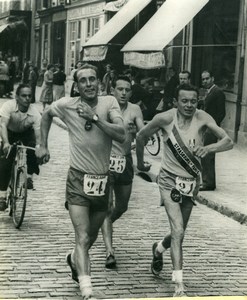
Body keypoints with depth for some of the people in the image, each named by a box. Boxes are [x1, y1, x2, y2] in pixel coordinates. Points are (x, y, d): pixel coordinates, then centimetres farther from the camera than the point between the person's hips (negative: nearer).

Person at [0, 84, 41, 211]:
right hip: (10, 134, -1)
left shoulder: (35, 113, -28)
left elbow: (38, 134, -30)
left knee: (33, 150, -29)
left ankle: (29, 176, -6)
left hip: (26, 134, 1)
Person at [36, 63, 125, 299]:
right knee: (83, 238, -16)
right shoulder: (66, 105, -5)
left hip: (102, 181, 3)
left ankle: (75, 259, 52)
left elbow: (122, 135, -19)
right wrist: (43, 145, 13)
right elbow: (46, 114, 18)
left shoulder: (109, 103, -5)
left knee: (91, 237, 20)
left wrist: (94, 117, -27)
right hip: (78, 180, -2)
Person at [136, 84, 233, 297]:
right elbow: (141, 136, 4)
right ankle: (179, 287, -17)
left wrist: (207, 149, -42)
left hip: (192, 182, 3)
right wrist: (140, 162, 13)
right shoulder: (165, 118, -13)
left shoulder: (202, 118, -14)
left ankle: (159, 249, 51)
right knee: (178, 231, -18)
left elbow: (228, 142, -24)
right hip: (170, 180, -3)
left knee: (179, 233, 17)